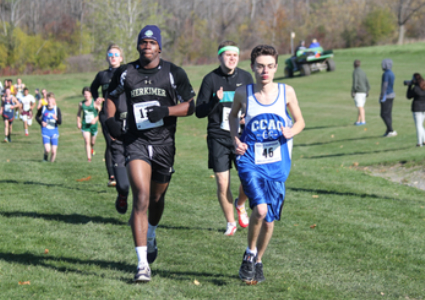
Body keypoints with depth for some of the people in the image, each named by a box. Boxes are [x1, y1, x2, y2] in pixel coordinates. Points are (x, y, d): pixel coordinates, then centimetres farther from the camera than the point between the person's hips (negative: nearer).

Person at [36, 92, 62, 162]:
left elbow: (60, 122, -7)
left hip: (54, 132, 1)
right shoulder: (43, 108, 0)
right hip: (45, 132, -1)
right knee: (47, 149, -16)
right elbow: (37, 117, 17)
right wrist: (41, 122, -3)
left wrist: (56, 118, -29)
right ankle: (45, 158, 15)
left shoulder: (57, 109, -2)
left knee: (54, 151, 0)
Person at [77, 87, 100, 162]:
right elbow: (79, 114, 16)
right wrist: (78, 122, 6)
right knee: (87, 141, -12)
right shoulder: (81, 104, 2)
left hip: (93, 124, -1)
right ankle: (89, 157, -12)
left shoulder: (95, 103, -7)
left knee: (92, 142, 14)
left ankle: (92, 148, 50)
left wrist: (95, 119, -20)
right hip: (85, 125, 1)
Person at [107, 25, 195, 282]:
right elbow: (111, 97, 19)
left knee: (157, 198, 16)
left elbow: (190, 106, -1)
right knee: (141, 198, -17)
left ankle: (151, 236, 51)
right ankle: (143, 263, -20)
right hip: (137, 142, -1)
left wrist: (165, 111, -18)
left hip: (164, 143, 1)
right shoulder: (126, 73, 3)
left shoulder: (174, 73, -1)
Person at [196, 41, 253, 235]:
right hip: (218, 138, -2)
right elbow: (199, 111, -2)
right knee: (222, 183, -3)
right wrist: (216, 101, -20)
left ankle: (240, 205, 25)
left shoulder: (245, 77, 6)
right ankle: (230, 223, 17)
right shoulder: (210, 79, -1)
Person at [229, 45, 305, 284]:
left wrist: (291, 132, -11)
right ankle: (250, 254, 3)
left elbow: (300, 121, 11)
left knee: (269, 218, 7)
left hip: (277, 163, 2)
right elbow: (233, 115, 19)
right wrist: (235, 140, 3)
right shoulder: (243, 93, -2)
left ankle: (258, 261, 31)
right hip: (251, 161, -2)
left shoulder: (286, 92, -1)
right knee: (260, 209, -22)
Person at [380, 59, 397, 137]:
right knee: (388, 114, 12)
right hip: (391, 95, 10)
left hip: (386, 95, -10)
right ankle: (388, 131, 14)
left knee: (384, 114, -8)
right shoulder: (391, 73, 13)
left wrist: (382, 96, -20)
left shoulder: (386, 74, -17)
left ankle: (391, 131, -11)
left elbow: (385, 85, -21)